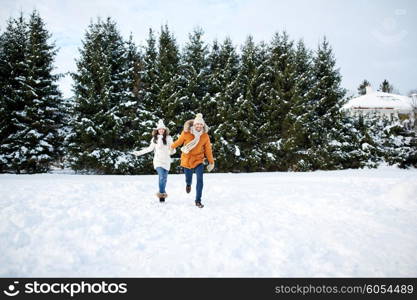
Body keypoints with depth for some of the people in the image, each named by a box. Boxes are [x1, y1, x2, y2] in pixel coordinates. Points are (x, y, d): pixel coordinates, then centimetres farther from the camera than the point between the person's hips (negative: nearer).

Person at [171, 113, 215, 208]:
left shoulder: (205, 136, -9)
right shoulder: (186, 133, -13)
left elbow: (208, 150, -2)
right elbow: (179, 141, 6)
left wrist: (211, 162, 2)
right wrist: (172, 147, 22)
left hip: (199, 161, 0)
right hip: (187, 160, 0)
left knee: (200, 180, -13)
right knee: (188, 179, 13)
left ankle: (198, 201, -1)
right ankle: (188, 184, 54)